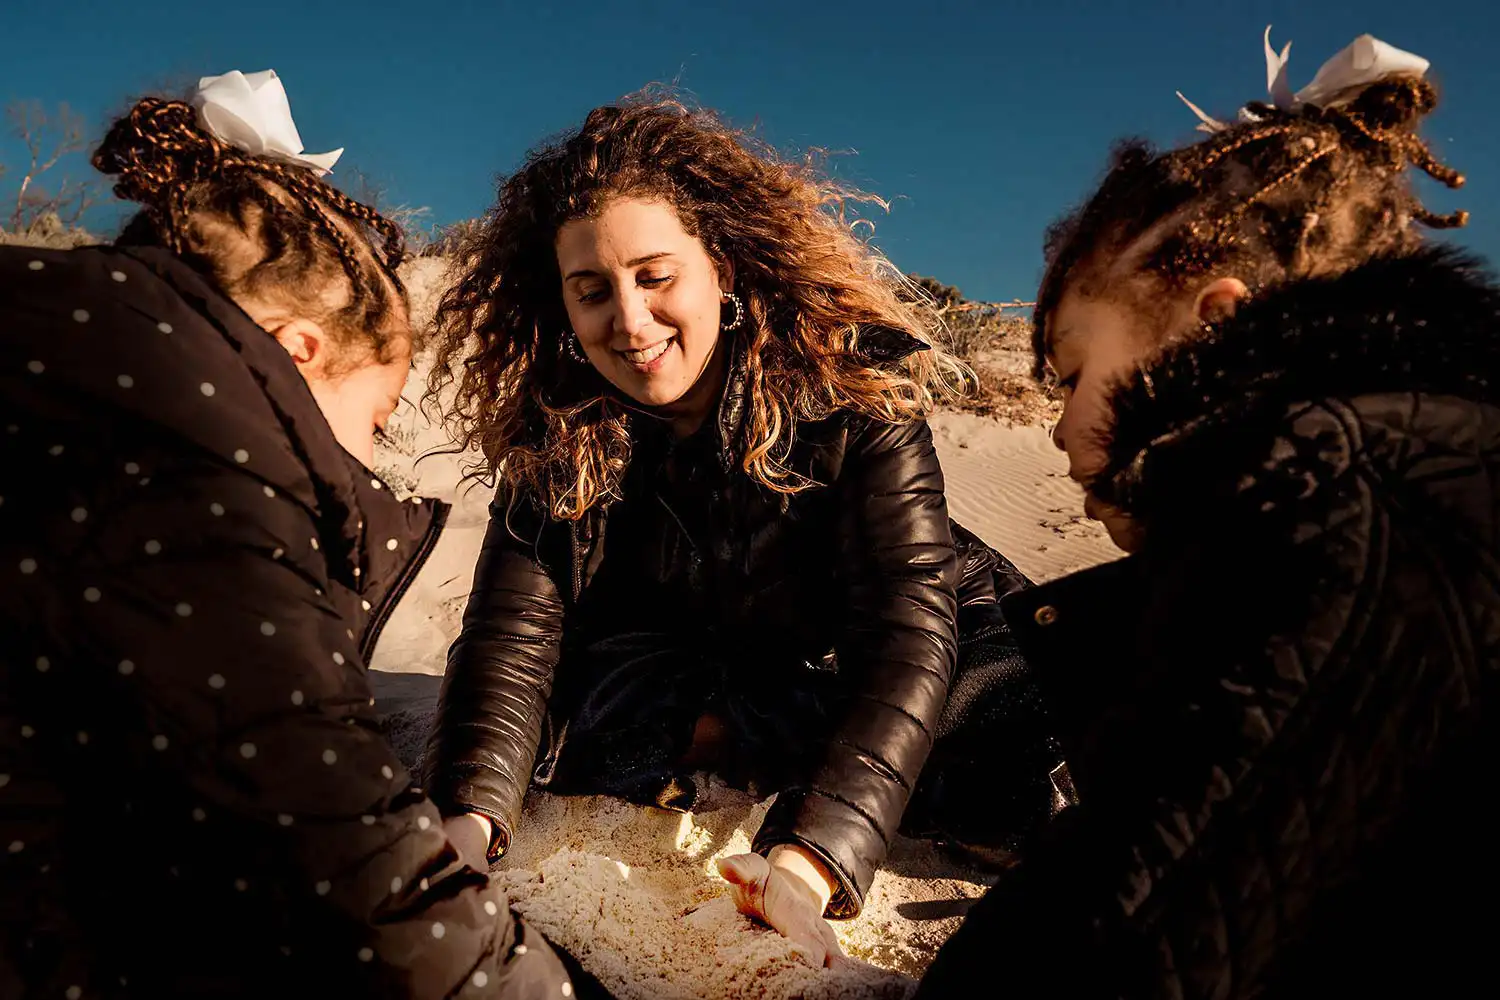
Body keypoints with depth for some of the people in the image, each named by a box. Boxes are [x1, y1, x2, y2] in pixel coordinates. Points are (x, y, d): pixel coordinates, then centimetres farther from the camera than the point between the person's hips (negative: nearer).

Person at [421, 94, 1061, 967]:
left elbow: (906, 630, -36)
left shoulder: (855, 388, -27)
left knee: (1058, 758, -30)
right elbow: (514, 635, -23)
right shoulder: (554, 435, -16)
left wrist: (806, 866, -49)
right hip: (703, 666, 2)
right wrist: (470, 819, -43)